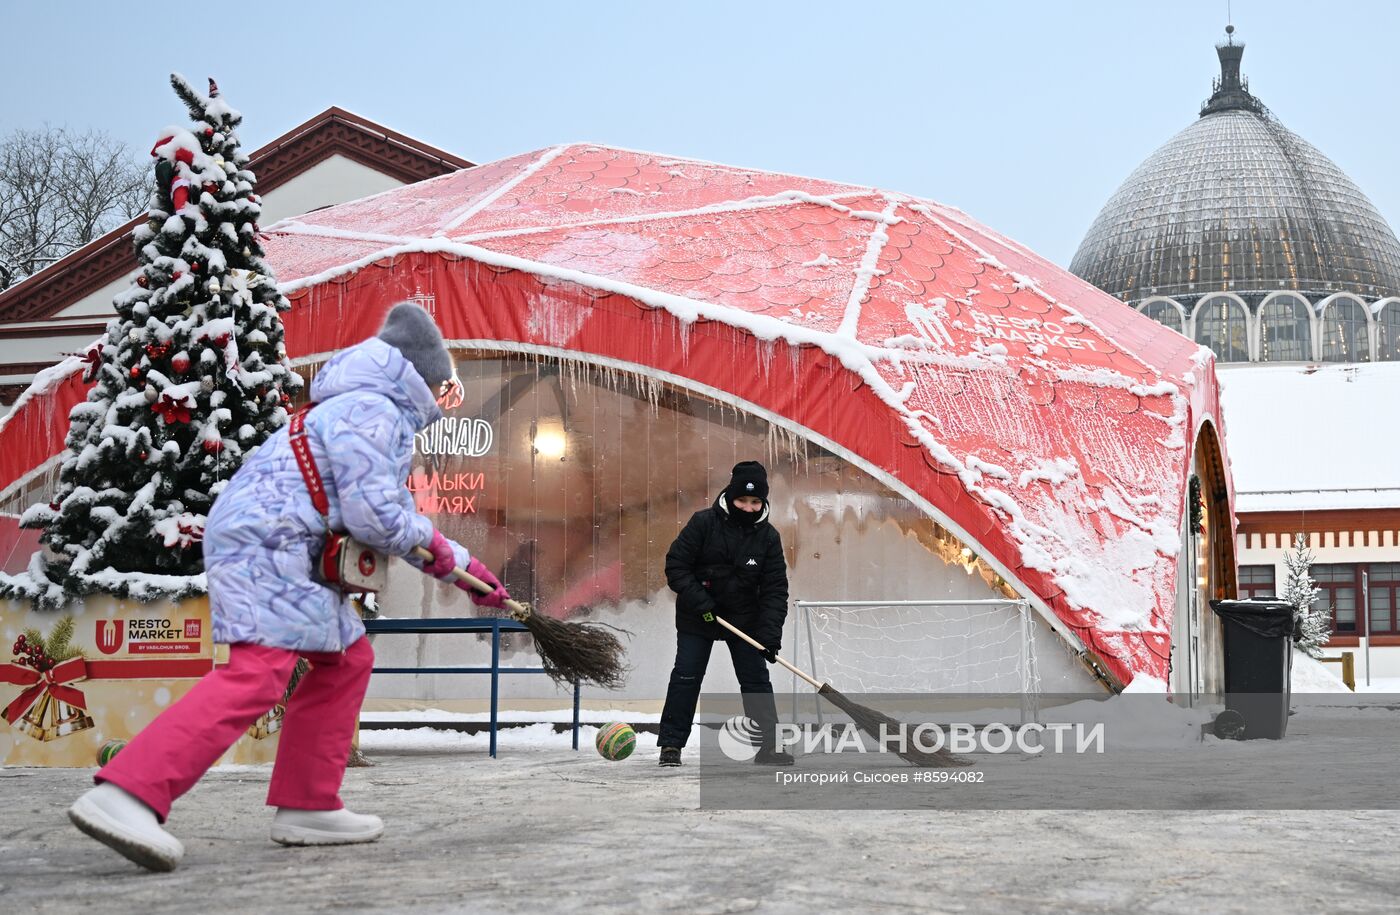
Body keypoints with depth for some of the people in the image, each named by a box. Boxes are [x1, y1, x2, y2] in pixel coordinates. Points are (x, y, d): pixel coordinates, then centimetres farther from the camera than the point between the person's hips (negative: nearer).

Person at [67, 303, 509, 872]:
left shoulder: (384, 418, 26)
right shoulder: (369, 410, -8)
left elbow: (401, 520, 34)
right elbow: (374, 518, -16)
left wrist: (466, 569, 35)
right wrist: (432, 545, 2)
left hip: (288, 555, 11)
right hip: (265, 543, -11)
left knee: (347, 659, 15)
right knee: (257, 674, -23)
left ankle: (306, 806, 14)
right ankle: (125, 795, -35)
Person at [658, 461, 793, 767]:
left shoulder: (768, 537, -7)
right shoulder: (703, 523, -14)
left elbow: (775, 589, -7)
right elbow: (675, 564, -11)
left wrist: (770, 633, -18)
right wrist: (696, 598, -23)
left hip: (744, 618, 2)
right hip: (697, 616, -2)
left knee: (756, 679, 1)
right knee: (686, 677, -3)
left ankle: (768, 745, 7)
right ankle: (671, 743, 5)